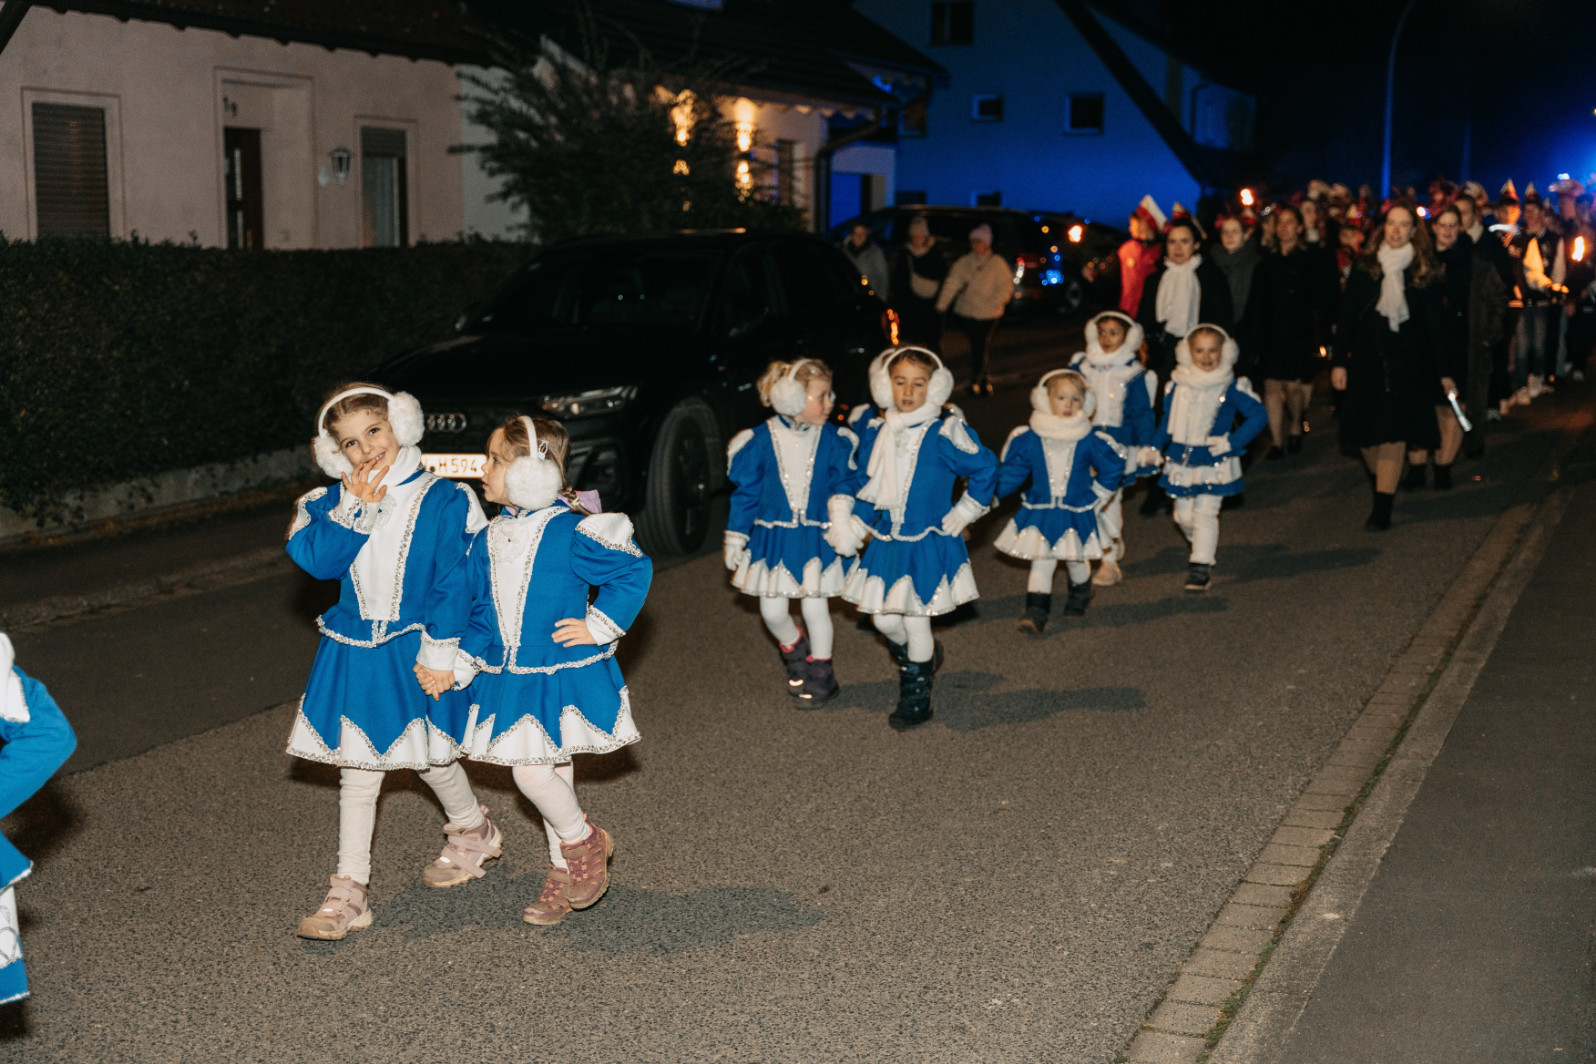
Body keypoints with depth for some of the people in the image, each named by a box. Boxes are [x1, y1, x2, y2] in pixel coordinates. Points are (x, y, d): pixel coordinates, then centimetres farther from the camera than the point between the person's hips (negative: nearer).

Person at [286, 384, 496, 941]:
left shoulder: (443, 500, -9)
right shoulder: (331, 503, 2)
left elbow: (455, 581, -11)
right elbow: (317, 560, -13)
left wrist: (439, 650, -14)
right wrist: (352, 510, -21)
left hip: (416, 649, -3)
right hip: (354, 654, 3)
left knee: (432, 757, 12)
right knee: (356, 768, 5)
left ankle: (473, 832, 41)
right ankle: (350, 891, 11)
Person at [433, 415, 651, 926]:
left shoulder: (571, 531, -15)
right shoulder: (489, 538, 6)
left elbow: (635, 569, -7)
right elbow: (481, 611, 13)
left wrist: (598, 626, -9)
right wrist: (455, 667, 4)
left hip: (563, 676, -6)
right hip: (509, 679, 6)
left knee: (532, 772, -13)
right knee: (549, 773, 14)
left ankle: (585, 842, 13)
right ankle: (565, 871, 29)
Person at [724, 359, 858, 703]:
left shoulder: (834, 440, -5)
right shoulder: (760, 440, -7)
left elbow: (842, 488, 5)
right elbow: (746, 493, 1)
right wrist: (735, 538, 3)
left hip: (817, 537, 0)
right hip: (773, 537, 0)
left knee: (814, 606, 2)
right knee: (772, 611, 4)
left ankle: (821, 672, 22)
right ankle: (794, 649, 36)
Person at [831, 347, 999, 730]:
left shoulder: (945, 435, -14)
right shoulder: (874, 433, 1)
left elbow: (985, 469, -4)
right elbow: (862, 487, 11)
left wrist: (964, 513, -2)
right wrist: (849, 527, 1)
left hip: (929, 545, -5)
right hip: (885, 543, 5)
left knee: (915, 621, 2)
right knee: (884, 619, 9)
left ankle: (916, 699, 18)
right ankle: (921, 656, 41)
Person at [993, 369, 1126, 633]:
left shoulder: (1090, 441, -7)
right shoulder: (1027, 439, -8)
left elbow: (1113, 467, 8)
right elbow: (1010, 472, 2)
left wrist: (1097, 496, 7)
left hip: (1077, 513, 1)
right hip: (1039, 513, -1)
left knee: (1076, 560, 15)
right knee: (1041, 561, -4)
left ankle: (1080, 592, 44)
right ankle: (1036, 611, -2)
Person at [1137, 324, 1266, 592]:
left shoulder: (1232, 388, -8)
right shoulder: (1177, 385, 2)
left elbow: (1258, 415, -5)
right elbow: (1168, 421, 13)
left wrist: (1232, 442, -13)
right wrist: (1154, 448, 2)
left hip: (1215, 462, -4)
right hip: (1181, 459, 4)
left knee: (1205, 513, -7)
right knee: (1183, 515, 10)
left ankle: (1200, 566, -1)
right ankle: (1205, 548, 37)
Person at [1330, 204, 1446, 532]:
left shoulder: (1424, 271, 3)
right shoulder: (1365, 265, 3)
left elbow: (1434, 324, 6)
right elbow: (1347, 316, 3)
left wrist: (1443, 372, 5)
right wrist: (1339, 361, -4)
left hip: (1408, 363, -1)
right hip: (1366, 360, 1)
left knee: (1393, 433, -6)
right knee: (1365, 432, 2)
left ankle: (1383, 507, -4)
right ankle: (1383, 484, 26)